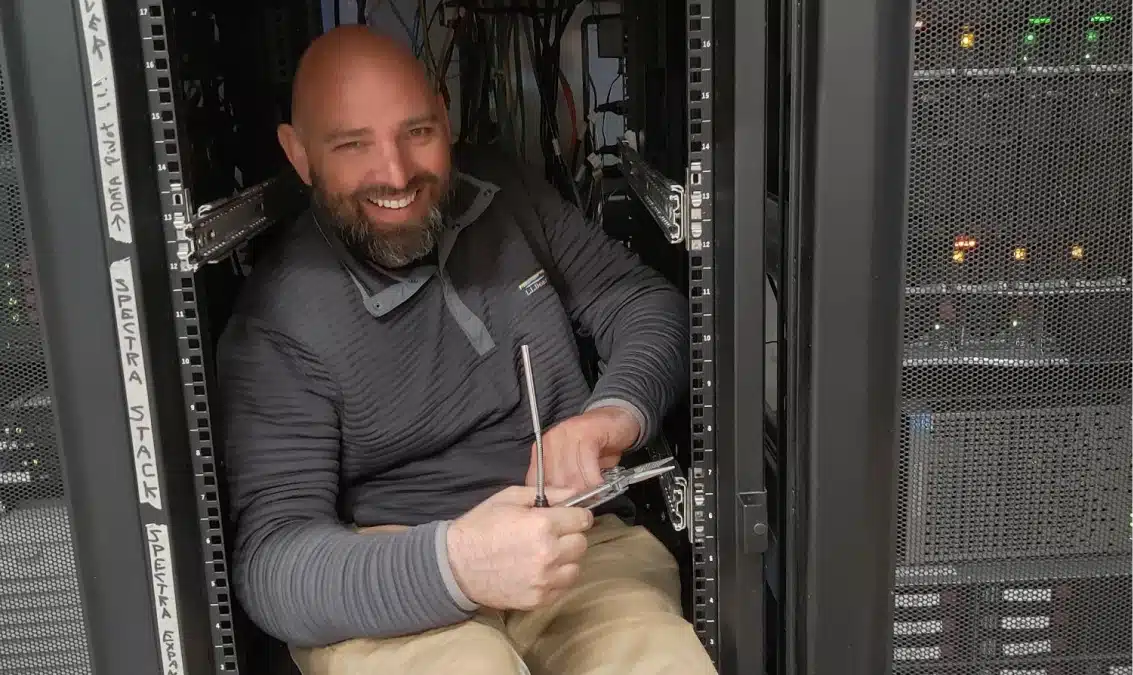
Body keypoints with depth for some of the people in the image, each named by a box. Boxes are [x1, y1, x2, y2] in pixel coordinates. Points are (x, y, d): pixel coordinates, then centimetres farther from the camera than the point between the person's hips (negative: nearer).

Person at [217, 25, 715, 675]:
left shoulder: (506, 192, 4)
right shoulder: (278, 321, -10)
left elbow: (647, 300, 8)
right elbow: (272, 559, -16)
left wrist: (618, 411, -16)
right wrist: (453, 563, -37)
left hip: (575, 539, 3)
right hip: (386, 585, -2)